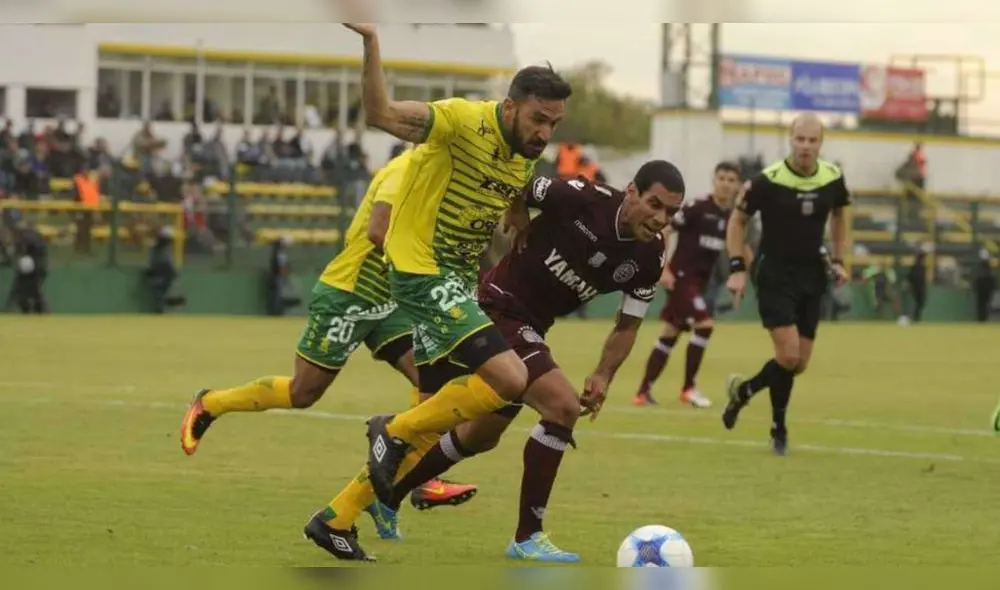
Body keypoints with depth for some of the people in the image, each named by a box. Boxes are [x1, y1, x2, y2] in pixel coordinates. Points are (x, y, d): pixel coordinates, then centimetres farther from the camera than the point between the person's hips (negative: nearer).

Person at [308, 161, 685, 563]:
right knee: (563, 406, -24)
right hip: (498, 312, -8)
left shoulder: (648, 259, -6)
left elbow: (628, 324, 4)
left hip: (528, 328, 8)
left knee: (481, 436, 22)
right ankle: (527, 537, -15)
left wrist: (604, 375, -9)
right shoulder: (579, 199, -24)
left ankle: (387, 496, 43)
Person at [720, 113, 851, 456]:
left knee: (799, 363, 5)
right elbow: (738, 221, -3)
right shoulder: (767, 181, -15)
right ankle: (778, 429, 4)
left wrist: (838, 260, 8)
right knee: (788, 354, -17)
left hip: (811, 277, 5)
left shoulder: (832, 179, -3)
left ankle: (743, 390, 31)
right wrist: (737, 269, -10)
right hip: (775, 276, -5)